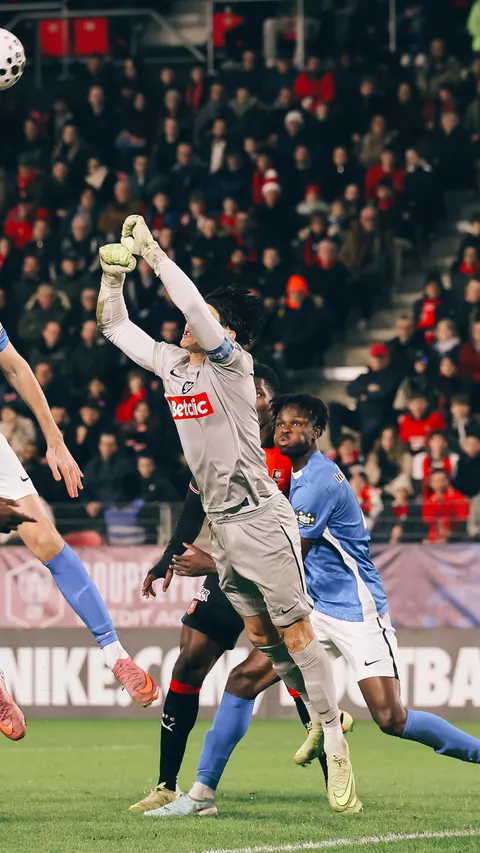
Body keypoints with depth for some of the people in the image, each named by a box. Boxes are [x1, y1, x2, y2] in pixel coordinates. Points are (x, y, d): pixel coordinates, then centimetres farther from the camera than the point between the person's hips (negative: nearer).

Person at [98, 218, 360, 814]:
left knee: (294, 631, -9)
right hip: (219, 521, 8)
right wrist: (114, 271, 4)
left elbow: (194, 307, -28)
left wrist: (152, 251, -22)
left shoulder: (232, 363, -12)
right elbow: (114, 325, 19)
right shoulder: (170, 363, 9)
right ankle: (319, 716, 25)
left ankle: (334, 743, -7)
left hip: (260, 518, -8)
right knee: (259, 634, 10)